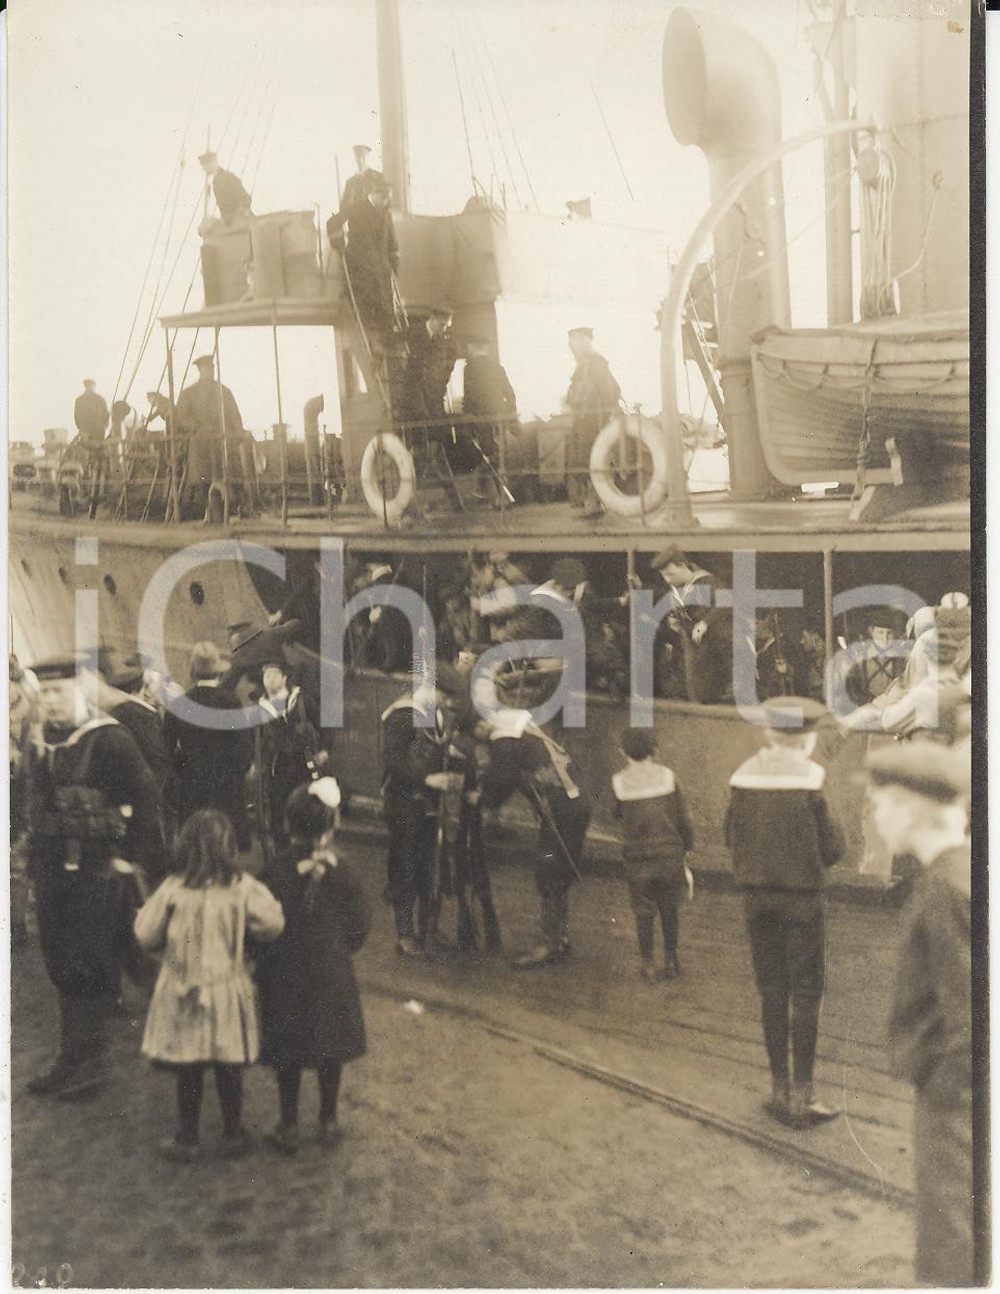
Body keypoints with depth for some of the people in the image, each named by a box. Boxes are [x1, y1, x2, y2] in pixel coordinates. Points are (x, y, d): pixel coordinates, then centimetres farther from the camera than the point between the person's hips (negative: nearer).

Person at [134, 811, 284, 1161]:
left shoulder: (172, 890, -13)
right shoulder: (242, 888, -12)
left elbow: (146, 935, -5)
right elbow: (272, 924, -10)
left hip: (182, 993, 0)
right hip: (228, 991, 1)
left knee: (188, 1070, 12)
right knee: (229, 1067, 14)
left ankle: (186, 1139, 22)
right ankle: (233, 1136, 26)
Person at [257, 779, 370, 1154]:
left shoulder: (279, 869, -16)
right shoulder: (341, 869, -12)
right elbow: (361, 923, -5)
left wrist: (263, 962, 5)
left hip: (286, 973, -1)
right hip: (332, 973, 1)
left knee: (288, 1052, 12)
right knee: (330, 1049, 16)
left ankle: (289, 1126, 20)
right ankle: (329, 1121, 27)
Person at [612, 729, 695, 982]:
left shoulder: (620, 783, -6)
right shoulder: (667, 776, -5)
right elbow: (683, 818, -1)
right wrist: (688, 847, 11)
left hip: (637, 856, 0)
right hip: (670, 853, 1)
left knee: (644, 912, 11)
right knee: (669, 909, 16)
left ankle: (647, 963, 14)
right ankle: (670, 960, 20)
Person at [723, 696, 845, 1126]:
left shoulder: (743, 776, -1)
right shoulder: (809, 779, -14)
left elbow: (731, 837, 8)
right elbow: (830, 849, -11)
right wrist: (835, 831, 10)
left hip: (757, 896, 4)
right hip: (803, 897, -4)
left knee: (772, 994, 13)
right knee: (806, 997, 5)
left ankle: (780, 1090, 19)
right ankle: (802, 1096, 8)